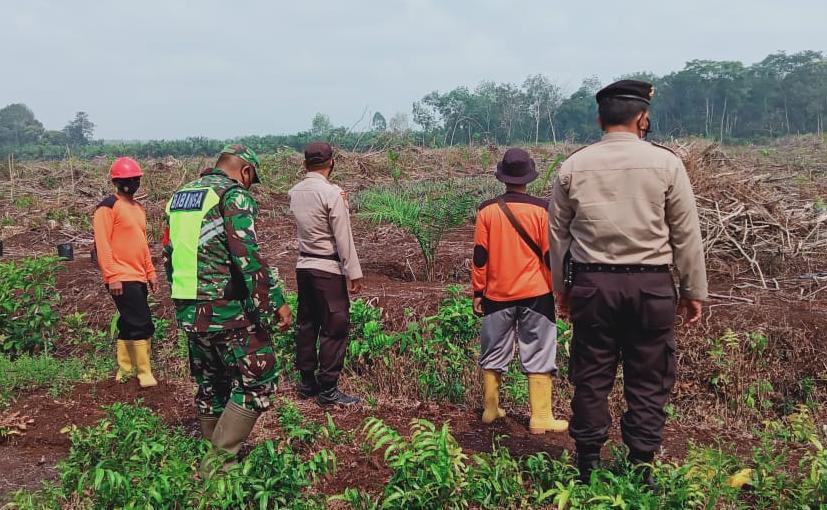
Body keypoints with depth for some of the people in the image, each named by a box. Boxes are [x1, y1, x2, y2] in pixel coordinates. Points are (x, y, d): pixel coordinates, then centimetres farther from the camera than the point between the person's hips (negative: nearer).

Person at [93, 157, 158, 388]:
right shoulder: (108, 207, -9)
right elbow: (102, 244, -14)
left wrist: (151, 272, 18)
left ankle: (125, 371, 21)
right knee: (142, 326, -10)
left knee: (128, 325, 13)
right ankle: (145, 375, -4)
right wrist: (112, 276, -19)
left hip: (138, 277, 8)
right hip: (121, 279, -8)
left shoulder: (138, 207, 17)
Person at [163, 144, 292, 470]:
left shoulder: (180, 196, 15)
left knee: (211, 383, 20)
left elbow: (169, 256, 20)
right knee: (257, 381, 1)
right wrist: (275, 302, -18)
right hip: (227, 311, -8)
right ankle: (220, 459, -3)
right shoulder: (234, 195, -10)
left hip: (187, 311, 8)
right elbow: (249, 256, -19)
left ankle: (212, 452, 30)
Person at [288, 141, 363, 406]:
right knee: (334, 327, -1)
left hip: (303, 266, 7)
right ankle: (328, 389, 0)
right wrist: (354, 272, -11)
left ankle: (307, 382, 22)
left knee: (306, 324, 14)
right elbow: (343, 237, -16)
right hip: (328, 269, -7)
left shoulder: (295, 192, 5)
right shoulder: (331, 193, -16)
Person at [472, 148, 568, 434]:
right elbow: (550, 255, -4)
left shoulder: (487, 210, -2)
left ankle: (490, 410, 23)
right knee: (538, 357, 3)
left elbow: (480, 256, 0)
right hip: (535, 294, -2)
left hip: (497, 295, 2)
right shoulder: (541, 210, -7)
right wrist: (557, 290, 6)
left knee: (494, 355, 14)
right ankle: (540, 418, 2)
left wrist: (478, 292, 8)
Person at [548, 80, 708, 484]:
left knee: (591, 377, 11)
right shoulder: (665, 163, -3)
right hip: (650, 284, -2)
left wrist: (562, 287, 19)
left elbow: (558, 232, 9)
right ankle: (640, 466, 12)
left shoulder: (573, 167, 3)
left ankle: (588, 463, 19)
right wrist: (693, 290, 9)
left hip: (591, 283, 2)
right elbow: (686, 234, 0)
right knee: (648, 381, 7)